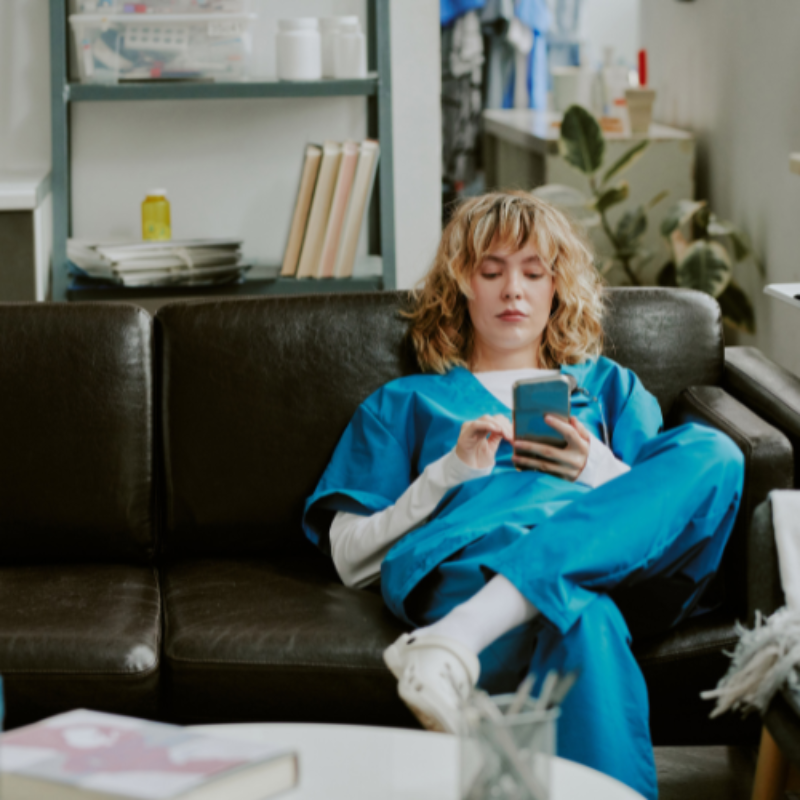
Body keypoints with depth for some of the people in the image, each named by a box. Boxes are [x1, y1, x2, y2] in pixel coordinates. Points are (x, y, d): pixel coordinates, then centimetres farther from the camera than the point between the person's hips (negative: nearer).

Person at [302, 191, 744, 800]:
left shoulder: (609, 387, 37)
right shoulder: (405, 403, 30)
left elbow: (668, 507, 22)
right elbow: (350, 557, 16)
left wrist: (600, 471, 2)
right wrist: (451, 471, 3)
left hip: (609, 562, 4)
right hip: (471, 560, -3)